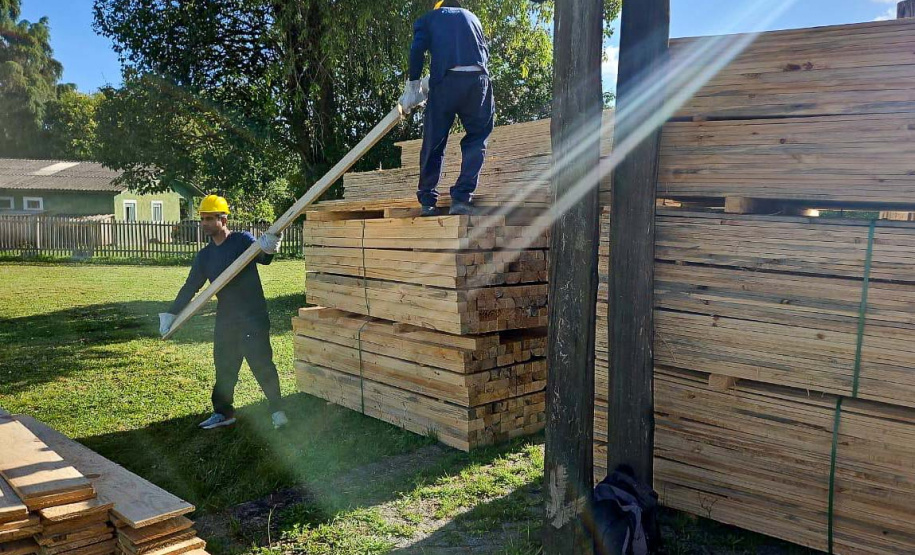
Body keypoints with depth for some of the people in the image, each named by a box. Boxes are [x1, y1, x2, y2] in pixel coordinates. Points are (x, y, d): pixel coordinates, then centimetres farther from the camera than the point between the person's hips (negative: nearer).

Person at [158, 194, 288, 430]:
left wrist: (268, 248, -49)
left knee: (261, 362, -6)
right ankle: (223, 412, 24)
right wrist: (171, 314, 8)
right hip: (225, 319, 6)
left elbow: (263, 258, -25)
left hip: (253, 316, -6)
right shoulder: (204, 255, 11)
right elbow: (190, 287, 13)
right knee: (223, 367, 12)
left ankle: (277, 410, 5)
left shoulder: (243, 240, -7)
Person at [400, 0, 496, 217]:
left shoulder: (428, 18, 22)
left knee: (434, 142, 7)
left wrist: (413, 86, 7)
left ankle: (428, 201, 10)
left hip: (445, 81, -1)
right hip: (478, 79, 1)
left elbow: (417, 50, 4)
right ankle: (462, 197, -5)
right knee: (476, 138, 7)